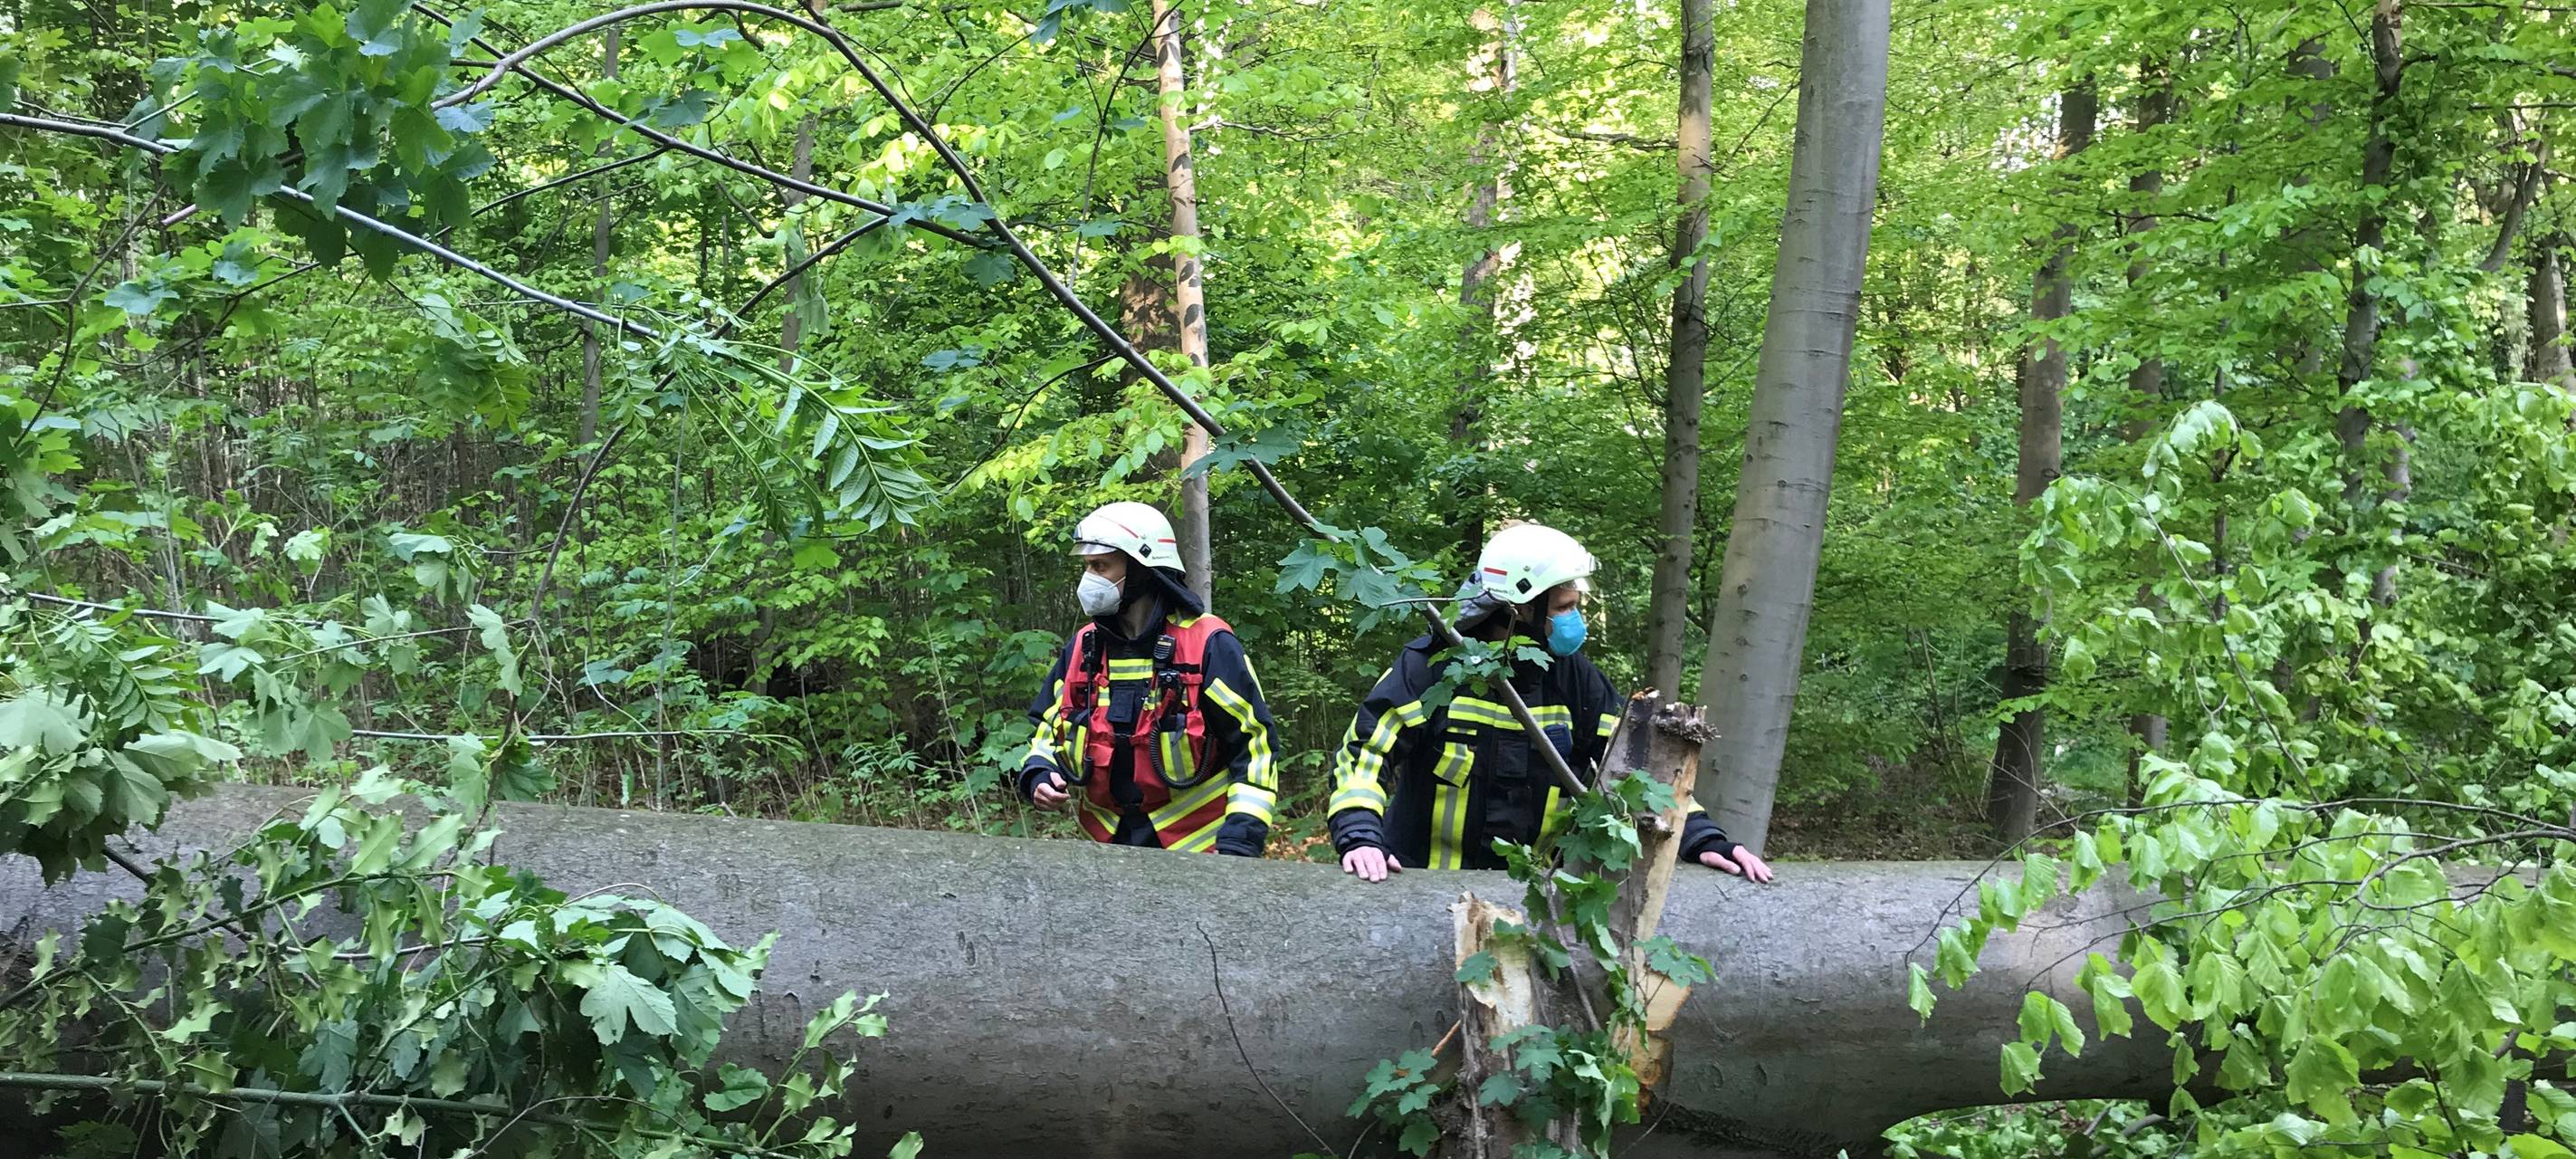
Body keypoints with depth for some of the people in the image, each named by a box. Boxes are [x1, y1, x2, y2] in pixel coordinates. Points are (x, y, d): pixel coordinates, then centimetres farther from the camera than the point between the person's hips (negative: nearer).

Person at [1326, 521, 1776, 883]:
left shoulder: (1573, 677, 4)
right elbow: (1365, 752, -11)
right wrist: (1359, 838, -28)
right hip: (1424, 884, -4)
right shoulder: (1431, 666, -9)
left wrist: (1703, 840, -6)